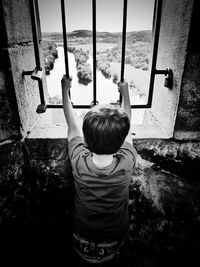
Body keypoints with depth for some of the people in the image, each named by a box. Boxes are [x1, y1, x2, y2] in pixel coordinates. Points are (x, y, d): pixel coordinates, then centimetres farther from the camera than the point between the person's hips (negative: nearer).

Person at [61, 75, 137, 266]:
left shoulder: (79, 162, -33)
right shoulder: (127, 163, -33)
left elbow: (73, 125, -15)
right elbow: (126, 126, -14)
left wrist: (65, 90, 1)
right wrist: (125, 93, 3)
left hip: (84, 240, 0)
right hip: (114, 239, 1)